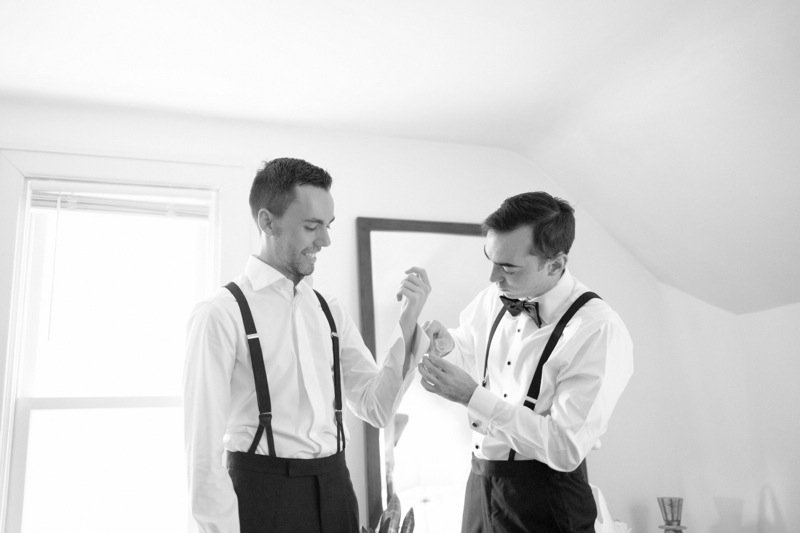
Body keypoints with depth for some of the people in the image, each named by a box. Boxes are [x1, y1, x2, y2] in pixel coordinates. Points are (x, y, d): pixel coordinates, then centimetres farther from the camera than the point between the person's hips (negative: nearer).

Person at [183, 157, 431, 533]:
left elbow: (376, 408, 3)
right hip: (263, 493, -5)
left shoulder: (329, 311, 5)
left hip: (335, 489, 5)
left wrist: (408, 323, -6)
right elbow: (204, 449, -12)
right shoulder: (222, 315, -11)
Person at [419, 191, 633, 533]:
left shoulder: (600, 332, -22)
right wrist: (447, 348, -10)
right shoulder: (494, 298, -4)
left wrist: (474, 396, -28)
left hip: (543, 502, -6)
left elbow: (566, 448, -23)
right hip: (480, 481, 6)